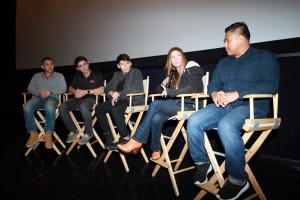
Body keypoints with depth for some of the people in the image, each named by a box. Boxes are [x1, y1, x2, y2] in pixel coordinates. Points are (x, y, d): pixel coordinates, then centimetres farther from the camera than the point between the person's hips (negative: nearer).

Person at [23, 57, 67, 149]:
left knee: (49, 108, -40)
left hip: (52, 98, -3)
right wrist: (39, 92, -10)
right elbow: (30, 88, 12)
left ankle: (48, 134, -26)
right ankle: (33, 133, -14)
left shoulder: (59, 75, 15)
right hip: (38, 97, 3)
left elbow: (63, 88, 0)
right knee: (27, 108, -30)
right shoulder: (37, 76, 22)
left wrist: (50, 92, -14)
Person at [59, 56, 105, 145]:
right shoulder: (77, 75, 17)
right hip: (78, 98, 6)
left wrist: (86, 92, -15)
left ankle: (88, 133, -19)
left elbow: (101, 90, -11)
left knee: (83, 107, -39)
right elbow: (70, 88, 21)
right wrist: (74, 91, -4)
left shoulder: (97, 74, 0)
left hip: (92, 98, -5)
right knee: (62, 107, -19)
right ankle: (73, 131, -3)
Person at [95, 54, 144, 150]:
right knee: (99, 107, -12)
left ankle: (125, 137, -19)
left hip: (134, 100, -7)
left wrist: (119, 94, -18)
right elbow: (107, 88, 17)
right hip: (120, 100, 7)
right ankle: (108, 135, -5)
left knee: (115, 109, -33)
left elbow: (136, 89, -15)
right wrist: (111, 93, -8)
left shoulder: (136, 72, 0)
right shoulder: (117, 74, 20)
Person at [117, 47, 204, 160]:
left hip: (189, 106, -5)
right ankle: (156, 150, -12)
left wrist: (169, 92, -21)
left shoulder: (191, 69, 1)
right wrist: (163, 84, -4)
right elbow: (160, 91, 19)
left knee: (155, 104, -26)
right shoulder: (173, 74, 19)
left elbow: (192, 89, -16)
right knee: (156, 118, -27)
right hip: (177, 105, 6)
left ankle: (136, 141, -22)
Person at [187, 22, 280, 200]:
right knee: (193, 121, -20)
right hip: (223, 105, 6)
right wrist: (215, 93, -4)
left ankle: (238, 180, -19)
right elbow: (213, 84, 23)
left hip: (251, 106, -5)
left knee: (226, 125, -37)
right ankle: (202, 163, -1)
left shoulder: (264, 57, 4)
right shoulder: (224, 62, 24)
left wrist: (236, 94, -19)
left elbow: (272, 85, -10)